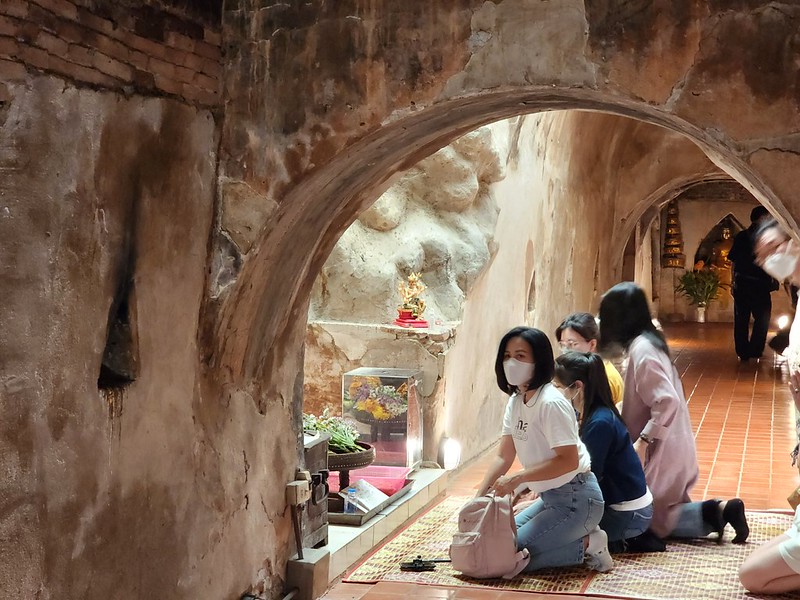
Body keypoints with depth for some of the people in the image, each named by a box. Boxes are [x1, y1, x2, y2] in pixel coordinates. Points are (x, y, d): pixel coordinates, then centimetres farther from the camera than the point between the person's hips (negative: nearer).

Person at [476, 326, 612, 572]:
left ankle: (587, 546, -3)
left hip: (577, 500, -9)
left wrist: (516, 479, -27)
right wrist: (478, 497, -4)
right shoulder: (515, 401, 5)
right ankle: (580, 536, 13)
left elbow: (568, 460, -26)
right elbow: (503, 457, 6)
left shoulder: (551, 403, -22)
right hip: (550, 497, 9)